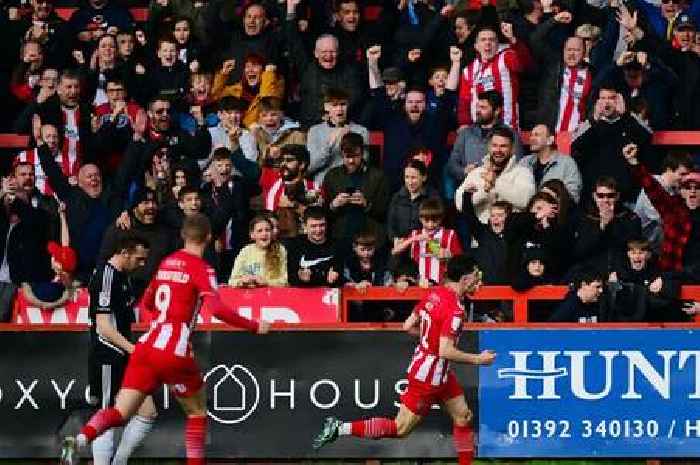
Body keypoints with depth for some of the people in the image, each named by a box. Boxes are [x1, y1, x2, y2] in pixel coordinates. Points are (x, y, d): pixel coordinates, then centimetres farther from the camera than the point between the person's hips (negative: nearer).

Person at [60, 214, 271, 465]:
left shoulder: (167, 262, 17)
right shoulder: (201, 268, -3)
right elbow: (218, 309, -16)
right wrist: (254, 326, -6)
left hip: (146, 347, 5)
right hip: (174, 352, -5)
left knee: (120, 412, -2)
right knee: (197, 411, 16)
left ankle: (80, 440, -27)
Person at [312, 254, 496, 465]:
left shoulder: (435, 294, 1)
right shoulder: (454, 309, -25)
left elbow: (408, 326, 7)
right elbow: (446, 351, -28)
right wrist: (478, 359, -17)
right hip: (428, 378, -10)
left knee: (463, 417, 13)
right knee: (400, 429, 1)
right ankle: (340, 428, 3)